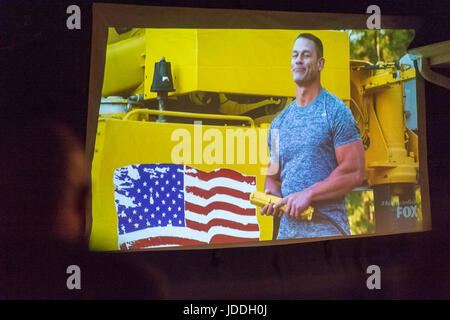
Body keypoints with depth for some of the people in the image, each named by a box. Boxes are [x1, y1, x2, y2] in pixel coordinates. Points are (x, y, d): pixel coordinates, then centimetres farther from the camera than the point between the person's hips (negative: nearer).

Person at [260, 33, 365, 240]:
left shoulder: (335, 111, -5)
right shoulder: (279, 122, 13)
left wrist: (308, 194, -17)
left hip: (326, 226, -5)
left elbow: (354, 174, -11)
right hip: (286, 227, 5)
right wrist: (271, 194, -3)